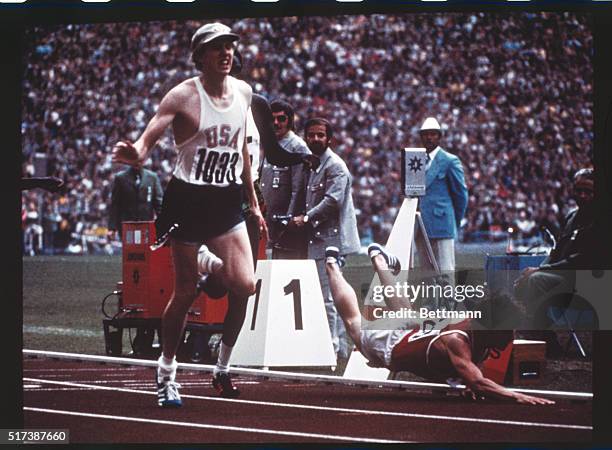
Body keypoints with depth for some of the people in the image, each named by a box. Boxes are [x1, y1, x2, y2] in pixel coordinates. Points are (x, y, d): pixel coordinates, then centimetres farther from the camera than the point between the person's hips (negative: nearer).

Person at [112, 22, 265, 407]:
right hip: (188, 199, -5)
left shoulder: (243, 91, 6)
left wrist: (253, 201, 21)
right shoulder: (184, 96, -11)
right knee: (185, 292, 0)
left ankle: (223, 368, 10)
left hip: (227, 201, 5)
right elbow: (149, 137, -18)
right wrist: (136, 153, -42)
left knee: (245, 284, -8)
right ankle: (167, 374, 17)